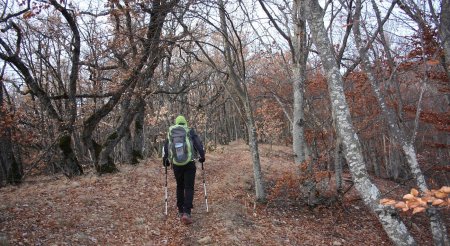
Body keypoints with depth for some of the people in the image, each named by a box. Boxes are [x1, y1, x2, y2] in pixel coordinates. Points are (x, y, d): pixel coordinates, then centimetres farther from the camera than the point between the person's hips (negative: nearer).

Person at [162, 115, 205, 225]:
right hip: (189, 163, -2)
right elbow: (199, 144, -1)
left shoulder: (171, 133, 12)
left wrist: (165, 160, 18)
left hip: (176, 164, 2)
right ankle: (186, 213, -13)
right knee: (189, 188, 1)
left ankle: (180, 211, 23)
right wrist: (202, 156, 9)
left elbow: (165, 148, 9)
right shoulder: (191, 132, 6)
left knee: (180, 187, 18)